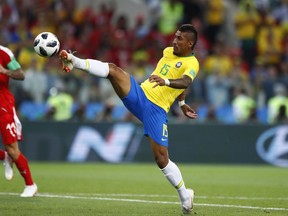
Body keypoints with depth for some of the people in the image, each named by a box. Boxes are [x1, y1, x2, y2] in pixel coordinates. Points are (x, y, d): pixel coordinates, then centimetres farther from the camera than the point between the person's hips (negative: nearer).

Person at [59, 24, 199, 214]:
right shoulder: (168, 52, 15)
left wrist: (166, 81, -48)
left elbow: (184, 82, -29)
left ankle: (185, 196, 7)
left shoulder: (191, 64, -7)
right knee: (113, 69, -19)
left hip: (157, 110, -6)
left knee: (161, 158, -11)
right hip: (139, 94, 6)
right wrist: (182, 102, 37)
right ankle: (75, 62, -33)